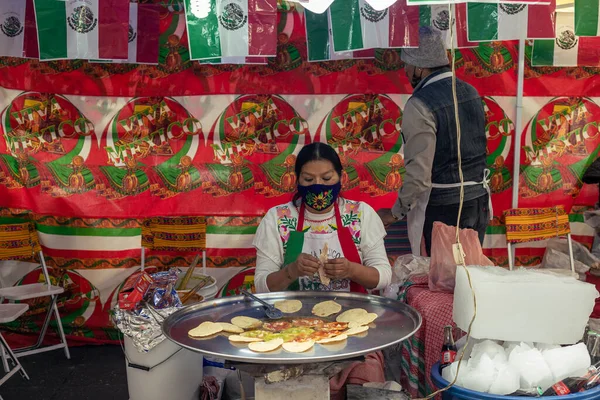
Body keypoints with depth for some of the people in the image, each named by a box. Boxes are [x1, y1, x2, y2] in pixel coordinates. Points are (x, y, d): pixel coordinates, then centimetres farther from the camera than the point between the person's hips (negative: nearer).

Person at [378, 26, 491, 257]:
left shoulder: (420, 105, -17)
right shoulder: (470, 92, 6)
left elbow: (419, 174, -19)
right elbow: (477, 147, 12)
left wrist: (396, 213, -7)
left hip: (444, 210, -7)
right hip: (479, 202, 7)